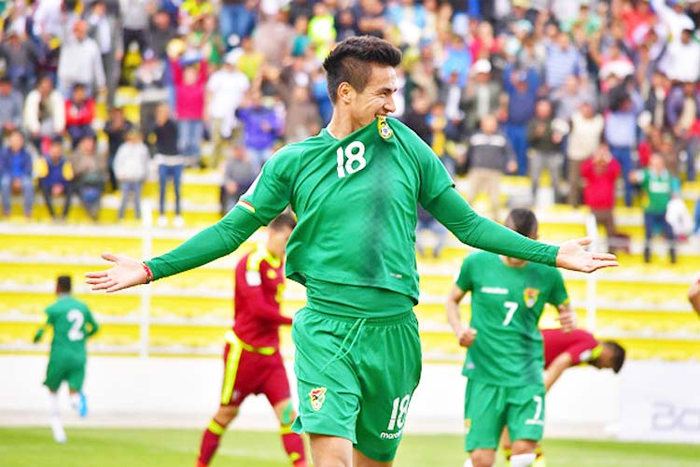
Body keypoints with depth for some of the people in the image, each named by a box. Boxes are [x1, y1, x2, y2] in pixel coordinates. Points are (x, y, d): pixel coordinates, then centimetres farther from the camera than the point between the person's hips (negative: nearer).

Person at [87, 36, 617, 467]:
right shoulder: (294, 162, 3)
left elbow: (467, 224, 13)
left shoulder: (407, 147, 7)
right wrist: (150, 270, -1)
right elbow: (231, 230, 7)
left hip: (393, 330, 3)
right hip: (326, 329, -2)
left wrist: (552, 255, 11)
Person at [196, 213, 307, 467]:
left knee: (286, 411, -6)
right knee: (227, 412, 5)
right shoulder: (251, 262, -15)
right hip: (244, 349, -7)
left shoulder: (278, 263, 11)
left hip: (270, 353, 7)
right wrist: (293, 321, -24)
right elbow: (257, 308, -25)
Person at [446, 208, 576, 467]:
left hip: (527, 378, 1)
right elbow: (452, 300, 13)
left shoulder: (546, 274, 0)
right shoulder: (477, 263, -1)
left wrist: (569, 320, -9)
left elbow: (565, 308, 15)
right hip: (484, 376, -1)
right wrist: (459, 329, -6)